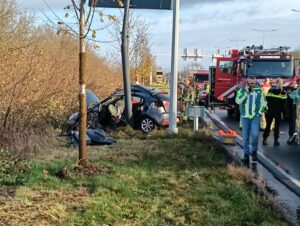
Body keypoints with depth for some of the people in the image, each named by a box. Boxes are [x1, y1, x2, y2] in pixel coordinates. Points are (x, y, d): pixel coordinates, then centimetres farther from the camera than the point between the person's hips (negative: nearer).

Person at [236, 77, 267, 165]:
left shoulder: (259, 90, 3)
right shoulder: (242, 90, 0)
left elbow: (263, 102, 11)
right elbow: (238, 101, -14)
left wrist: (259, 112, 2)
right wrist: (246, 92, -17)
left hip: (255, 116, 0)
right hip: (245, 116, 0)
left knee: (255, 134, -14)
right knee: (245, 137, 5)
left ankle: (254, 151, 8)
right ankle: (246, 154, 16)